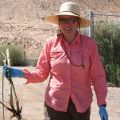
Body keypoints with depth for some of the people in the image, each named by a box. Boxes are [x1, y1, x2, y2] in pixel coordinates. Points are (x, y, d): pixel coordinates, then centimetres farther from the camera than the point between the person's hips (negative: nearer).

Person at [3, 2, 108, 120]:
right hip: (55, 103, 0)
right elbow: (41, 73, 1)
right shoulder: (50, 44, -5)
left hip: (82, 104, 0)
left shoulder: (89, 44, -7)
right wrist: (22, 73, -16)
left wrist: (102, 104, -4)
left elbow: (98, 76, -3)